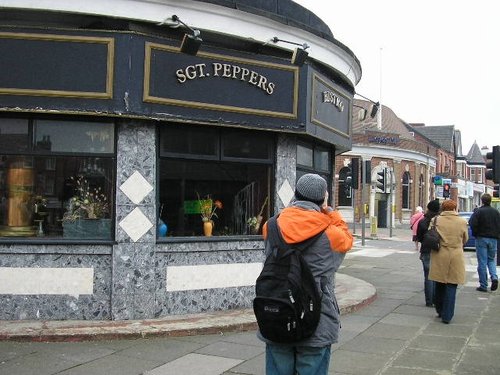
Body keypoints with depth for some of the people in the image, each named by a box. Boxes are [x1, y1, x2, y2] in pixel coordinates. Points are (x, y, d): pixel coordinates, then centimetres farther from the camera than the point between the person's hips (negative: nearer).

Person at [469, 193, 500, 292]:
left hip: (481, 238, -4)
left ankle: (483, 285, 3)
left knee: (482, 262, 0)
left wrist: (475, 234, 1)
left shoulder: (478, 211, -10)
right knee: (491, 259, 18)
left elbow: (472, 224, -16)